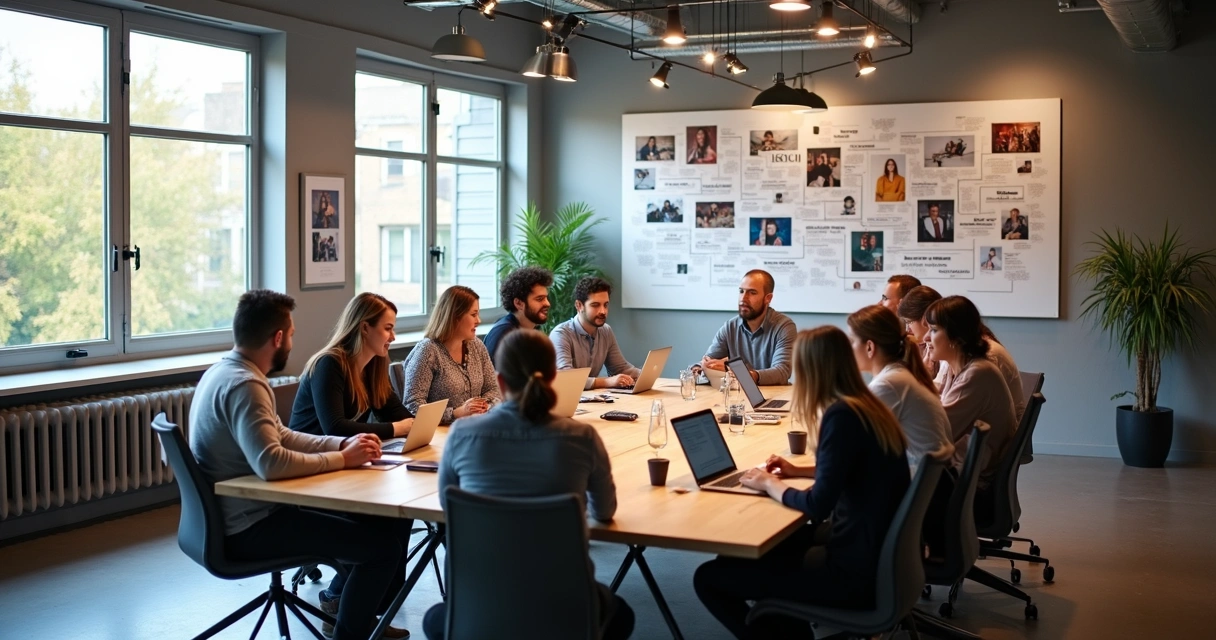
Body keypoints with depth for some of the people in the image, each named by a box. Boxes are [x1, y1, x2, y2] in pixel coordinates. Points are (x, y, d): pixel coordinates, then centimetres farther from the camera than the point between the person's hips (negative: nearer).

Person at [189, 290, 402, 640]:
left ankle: (355, 607, 30)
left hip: (237, 514, 10)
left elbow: (281, 436, 14)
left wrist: (343, 443, 2)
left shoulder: (226, 372, 8)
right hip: (247, 527, -10)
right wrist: (342, 459, -22)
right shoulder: (243, 385, -23)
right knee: (383, 544, -13)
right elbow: (271, 463, -35)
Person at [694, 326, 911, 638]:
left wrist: (769, 484, -5)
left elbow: (817, 506, -22)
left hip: (857, 571, -9)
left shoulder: (842, 415, -20)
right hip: (878, 552, 10)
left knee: (708, 577, -7)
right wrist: (798, 471, 21)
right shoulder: (868, 406, 7)